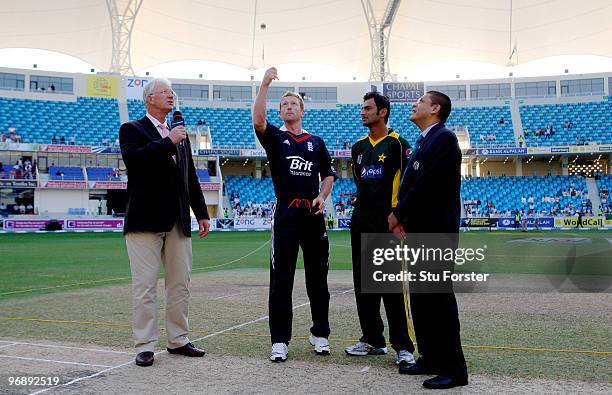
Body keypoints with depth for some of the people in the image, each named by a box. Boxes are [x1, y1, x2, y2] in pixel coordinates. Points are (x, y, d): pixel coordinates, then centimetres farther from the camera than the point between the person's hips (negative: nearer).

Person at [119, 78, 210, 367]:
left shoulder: (179, 133, 19)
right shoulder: (132, 129, 2)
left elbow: (191, 177, 21)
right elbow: (133, 159, -20)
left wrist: (202, 213, 16)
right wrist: (168, 142, -15)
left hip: (178, 221, 6)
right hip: (145, 220, -6)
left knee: (180, 284, 9)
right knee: (145, 286, -3)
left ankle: (178, 340, 20)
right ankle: (145, 345, 5)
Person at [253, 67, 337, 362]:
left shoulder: (316, 142, 15)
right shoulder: (275, 137, 7)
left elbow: (328, 174, 18)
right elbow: (258, 121, -14)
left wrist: (322, 197, -1)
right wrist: (265, 85, -18)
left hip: (313, 215, 3)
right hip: (285, 215, -2)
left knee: (317, 278, 9)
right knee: (281, 280, -3)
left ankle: (320, 333, 21)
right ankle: (279, 341, 3)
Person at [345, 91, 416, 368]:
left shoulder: (397, 144, -4)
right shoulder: (359, 147, 16)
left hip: (387, 221, -7)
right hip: (361, 221, 7)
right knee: (363, 283, 10)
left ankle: (403, 347, 0)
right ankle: (372, 340, 21)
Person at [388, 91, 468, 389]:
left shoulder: (444, 138, -12)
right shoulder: (423, 142, 18)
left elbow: (426, 183, -19)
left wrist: (397, 214, -10)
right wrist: (402, 218, 0)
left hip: (436, 231, -10)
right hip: (418, 230, 10)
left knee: (439, 297, -6)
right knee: (420, 297, 14)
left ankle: (453, 369, 2)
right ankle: (431, 358, 24)